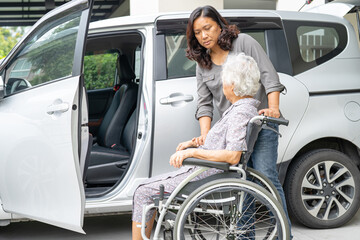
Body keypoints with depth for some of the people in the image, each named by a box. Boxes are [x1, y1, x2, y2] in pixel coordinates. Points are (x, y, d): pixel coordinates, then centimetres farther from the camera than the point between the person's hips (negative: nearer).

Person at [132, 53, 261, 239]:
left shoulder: (242, 113, -20)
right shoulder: (238, 108, 13)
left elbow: (232, 156, -29)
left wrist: (192, 152, -26)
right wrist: (194, 143, 11)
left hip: (207, 178, -11)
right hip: (203, 170, 11)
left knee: (144, 193, -6)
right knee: (148, 186, 15)